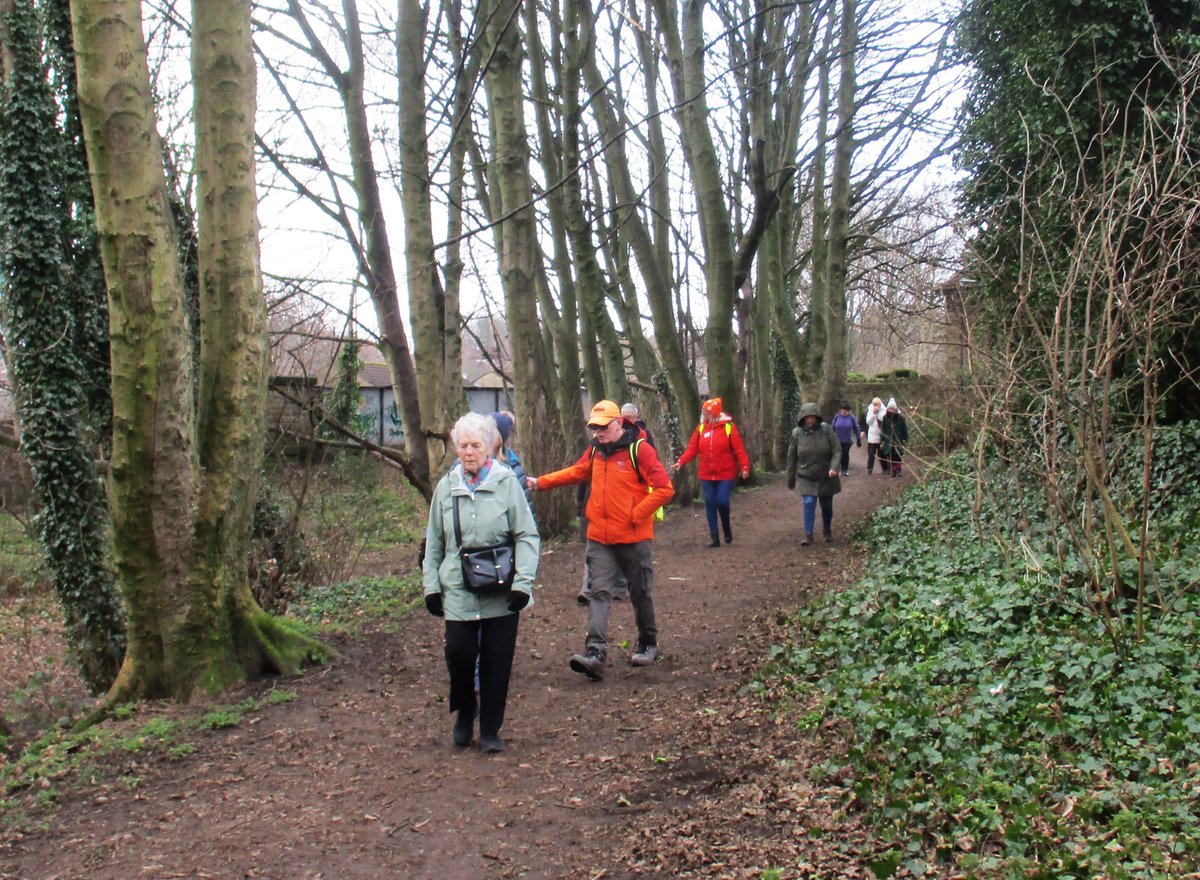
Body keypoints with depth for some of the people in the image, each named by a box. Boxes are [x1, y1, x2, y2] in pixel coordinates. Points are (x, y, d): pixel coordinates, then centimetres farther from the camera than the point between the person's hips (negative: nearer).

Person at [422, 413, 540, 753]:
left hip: (501, 593, -1)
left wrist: (523, 581, -12)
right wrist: (432, 584, 6)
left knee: (497, 661, 4)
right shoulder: (447, 486, 5)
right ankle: (464, 713, 25)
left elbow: (527, 535, -4)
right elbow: (434, 540, 12)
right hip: (458, 590, 2)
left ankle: (490, 730, 21)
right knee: (458, 652, -4)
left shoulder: (507, 482, -4)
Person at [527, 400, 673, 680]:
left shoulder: (639, 449, -12)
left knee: (640, 592, 10)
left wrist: (635, 515, -16)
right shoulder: (595, 450, 8)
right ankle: (595, 652, -15)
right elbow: (575, 472, 22)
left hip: (633, 538, -5)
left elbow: (664, 488, -15)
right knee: (599, 592, -7)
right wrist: (540, 482, 13)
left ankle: (648, 644, 30)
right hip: (599, 538, 5)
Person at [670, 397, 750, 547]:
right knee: (710, 505, 4)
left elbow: (739, 449, -10)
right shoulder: (701, 428, 4)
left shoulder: (728, 427, -7)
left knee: (722, 502, -10)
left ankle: (727, 529, 18)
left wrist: (745, 466, -20)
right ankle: (714, 537, 12)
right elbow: (692, 449, 0)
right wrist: (680, 462, -13)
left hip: (725, 474, -4)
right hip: (706, 475, 4)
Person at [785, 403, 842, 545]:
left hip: (826, 477, 1)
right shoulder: (797, 433, -8)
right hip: (806, 478, -1)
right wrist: (791, 479, 5)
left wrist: (834, 467, -27)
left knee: (826, 505, 13)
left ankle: (827, 531, 36)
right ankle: (808, 535, -6)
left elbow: (837, 450, -10)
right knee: (809, 504, -13)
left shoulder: (826, 429, -10)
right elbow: (791, 458, 0)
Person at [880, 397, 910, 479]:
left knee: (898, 457, 0)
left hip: (898, 441, -2)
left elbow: (905, 429, -1)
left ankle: (898, 471, 14)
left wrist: (905, 440, -4)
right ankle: (893, 472, 8)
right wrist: (882, 441, 2)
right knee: (890, 457, 0)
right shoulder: (885, 417, 2)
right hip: (889, 441, 2)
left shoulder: (900, 417, -4)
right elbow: (882, 430, 5)